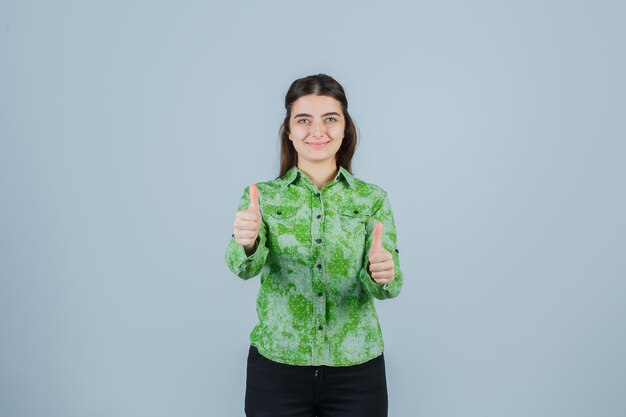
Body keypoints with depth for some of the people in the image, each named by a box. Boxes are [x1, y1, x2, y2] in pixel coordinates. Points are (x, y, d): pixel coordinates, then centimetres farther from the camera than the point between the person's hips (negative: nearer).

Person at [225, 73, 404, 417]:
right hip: (276, 367, 0)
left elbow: (388, 286, -9)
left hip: (357, 369, 1)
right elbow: (244, 266, -17)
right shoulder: (261, 196, -1)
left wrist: (382, 274, -31)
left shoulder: (372, 199, 0)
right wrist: (246, 243, -39)